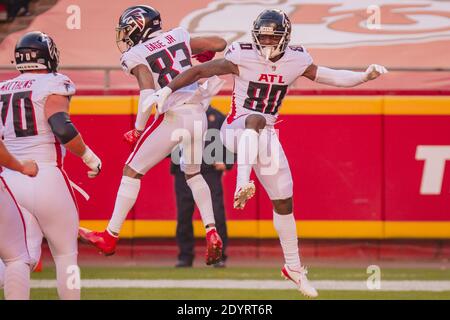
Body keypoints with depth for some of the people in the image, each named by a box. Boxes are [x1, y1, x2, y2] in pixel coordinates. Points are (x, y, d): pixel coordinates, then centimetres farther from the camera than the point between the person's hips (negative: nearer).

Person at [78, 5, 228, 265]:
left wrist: (138, 129, -6)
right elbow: (220, 44, 15)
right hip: (198, 115, 6)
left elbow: (148, 93, -15)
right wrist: (201, 54, 35)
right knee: (193, 173, 27)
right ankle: (212, 235, 14)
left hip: (173, 117, -5)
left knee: (132, 171, 8)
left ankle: (110, 237, 10)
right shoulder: (180, 37, 13)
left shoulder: (136, 56, 0)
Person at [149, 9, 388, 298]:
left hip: (266, 137, 5)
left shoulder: (296, 61, -3)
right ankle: (243, 186, -53)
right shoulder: (242, 57, -15)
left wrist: (365, 76, -12)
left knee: (284, 203, 8)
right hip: (235, 130, -5)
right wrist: (167, 91, -15)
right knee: (255, 120, -42)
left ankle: (293, 267, 22)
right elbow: (200, 71, -12)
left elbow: (332, 77, 1)